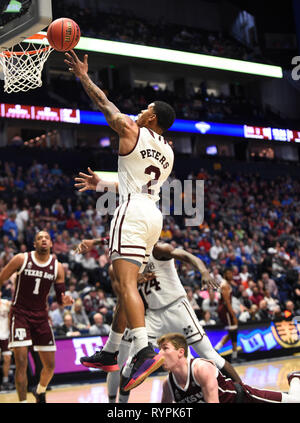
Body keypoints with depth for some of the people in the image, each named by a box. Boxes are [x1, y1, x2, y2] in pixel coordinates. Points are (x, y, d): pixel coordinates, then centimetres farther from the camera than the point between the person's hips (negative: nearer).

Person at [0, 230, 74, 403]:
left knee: (50, 365, 6)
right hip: (20, 314, -3)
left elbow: (60, 297, 6)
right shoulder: (21, 259, -7)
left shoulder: (57, 266, 1)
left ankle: (41, 392, 36)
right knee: (21, 362, -16)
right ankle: (23, 401, -7)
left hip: (41, 316, 3)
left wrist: (65, 301, -17)